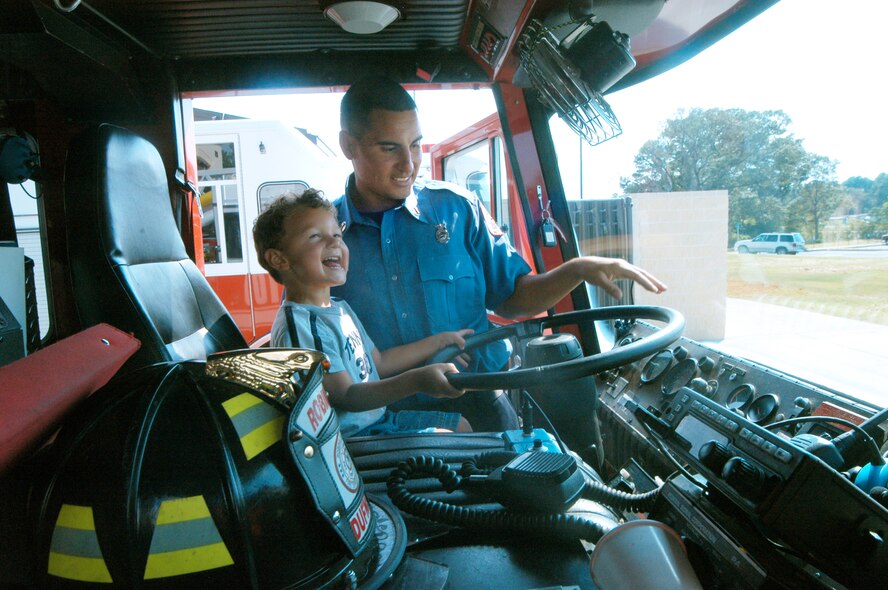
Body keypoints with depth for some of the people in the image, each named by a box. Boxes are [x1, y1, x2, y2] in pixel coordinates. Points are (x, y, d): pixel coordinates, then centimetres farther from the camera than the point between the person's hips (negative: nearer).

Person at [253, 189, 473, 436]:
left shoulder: (340, 308, 10)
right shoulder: (298, 326, -23)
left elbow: (378, 362, 16)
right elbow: (346, 397, -27)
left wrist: (441, 341, 17)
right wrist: (417, 380, -37)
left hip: (378, 417, 10)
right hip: (348, 436, -10)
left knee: (461, 425, 14)